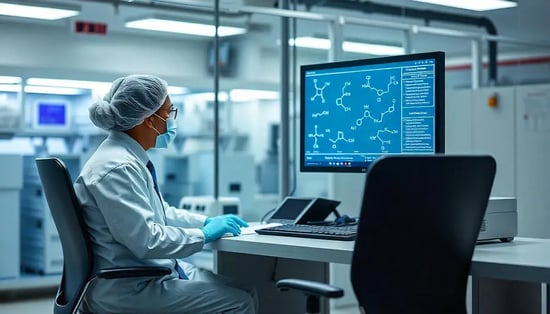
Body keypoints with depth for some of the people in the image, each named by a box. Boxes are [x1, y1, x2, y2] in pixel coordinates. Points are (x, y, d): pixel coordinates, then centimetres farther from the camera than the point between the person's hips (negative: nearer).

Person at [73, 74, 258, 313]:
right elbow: (145, 240, -26)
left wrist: (208, 221, 11)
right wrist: (203, 234, -15)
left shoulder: (131, 158, 8)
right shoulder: (118, 167, -22)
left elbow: (159, 212, 22)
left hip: (149, 271, 10)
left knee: (246, 294, 5)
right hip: (127, 290, -10)